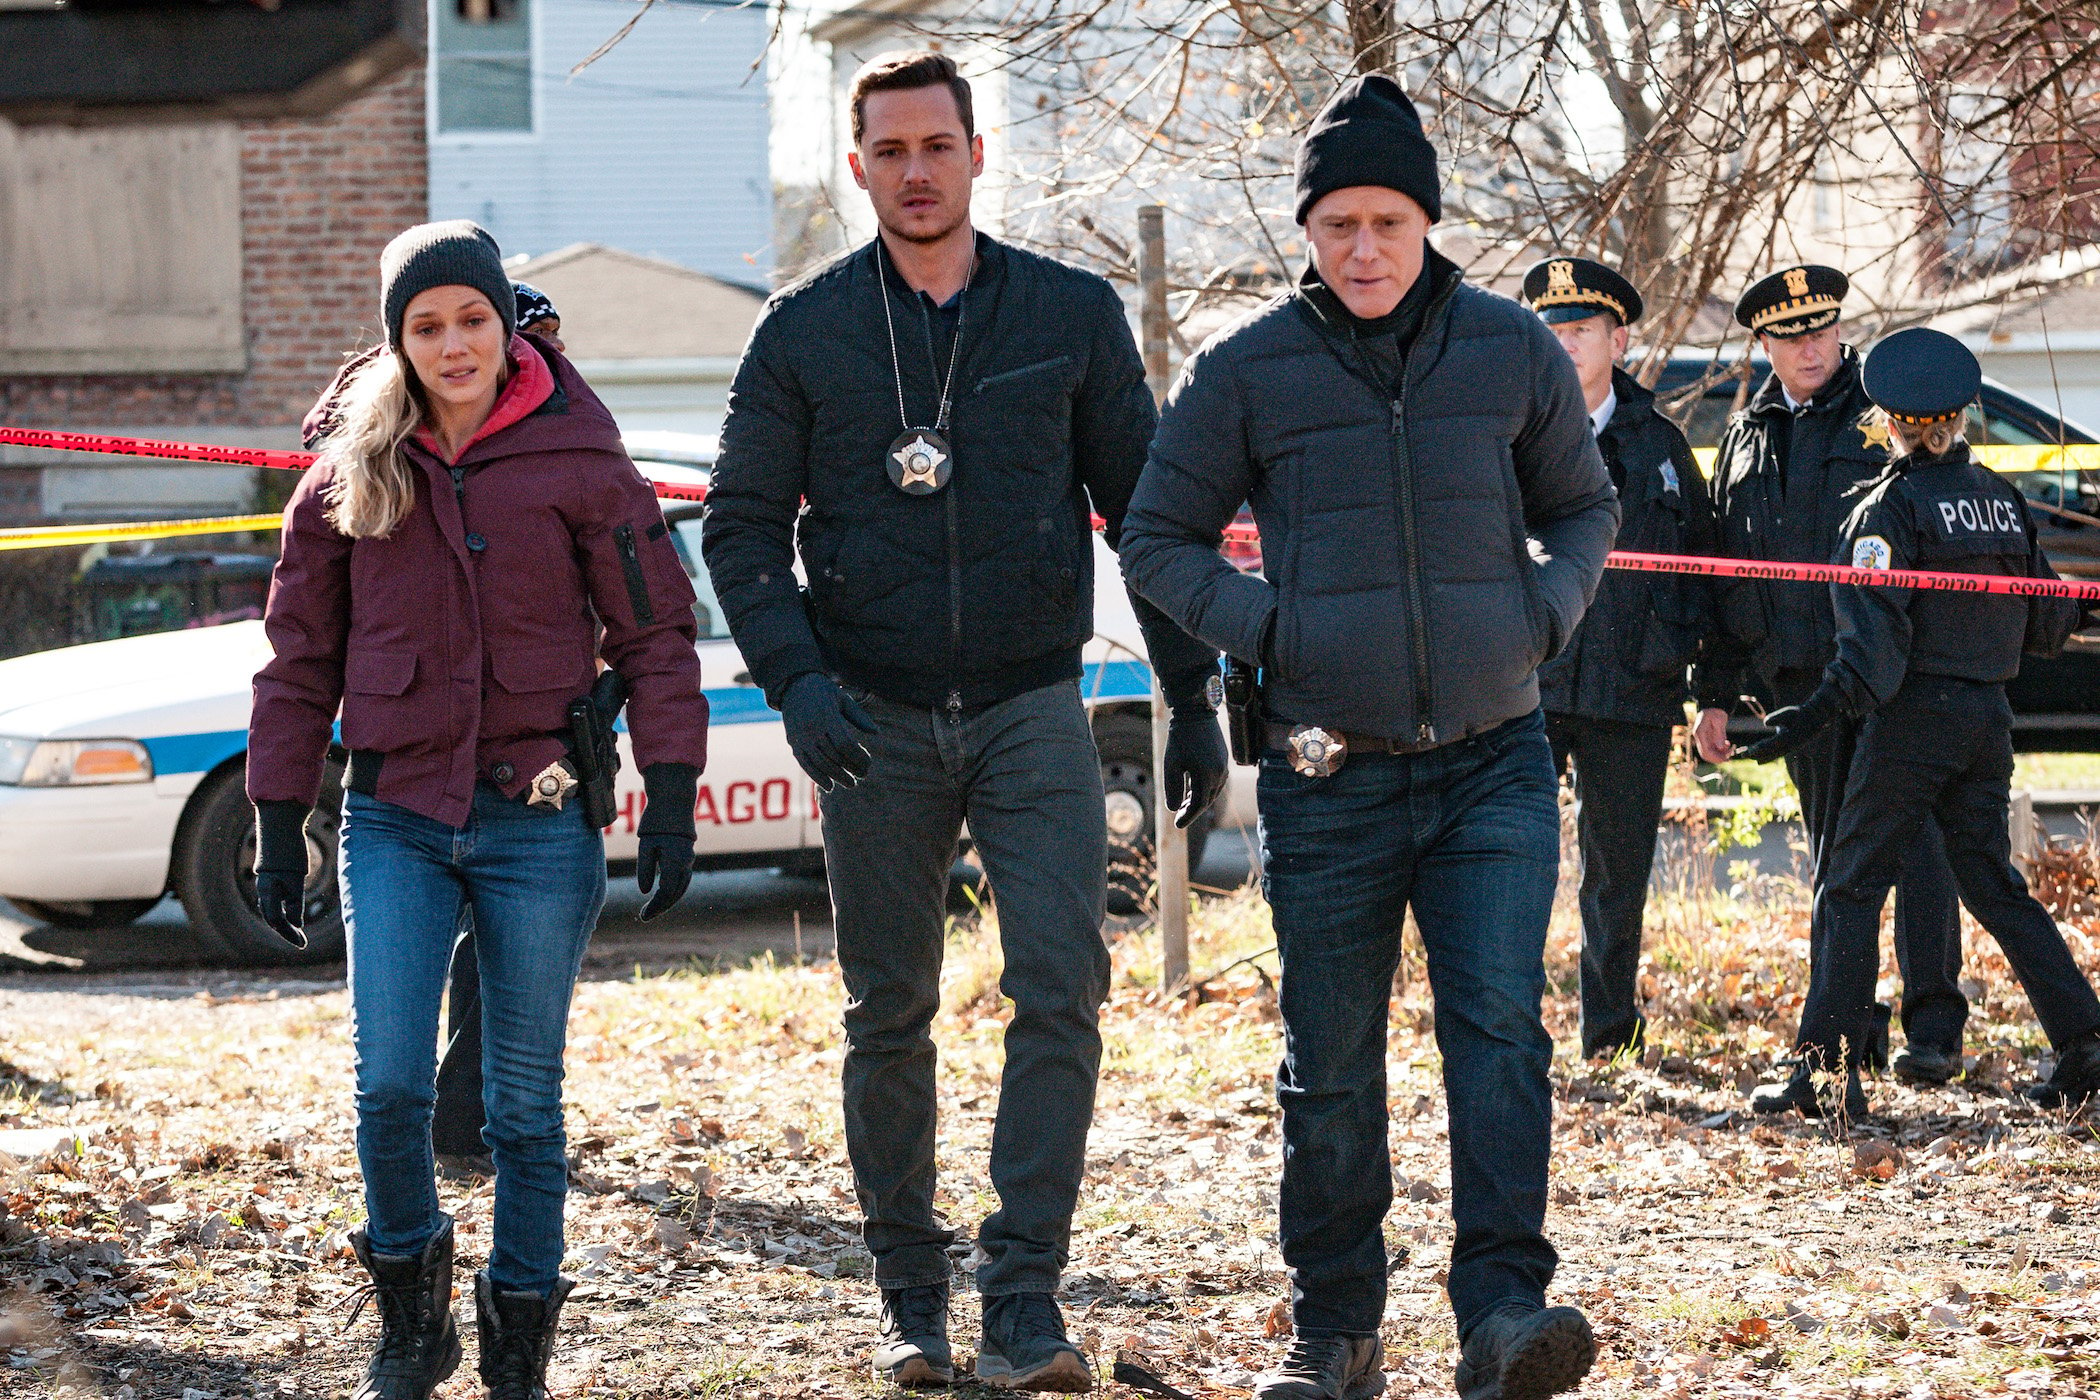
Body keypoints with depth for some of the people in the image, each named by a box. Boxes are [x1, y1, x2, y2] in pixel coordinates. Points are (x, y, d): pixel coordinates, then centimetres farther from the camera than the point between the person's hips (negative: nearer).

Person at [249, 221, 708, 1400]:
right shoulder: (350, 476, 4)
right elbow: (300, 659, 10)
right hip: (396, 823, 1)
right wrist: (280, 827, 8)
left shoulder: (577, 461, -2)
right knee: (390, 1088, -8)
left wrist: (671, 803, -4)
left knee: (527, 1102, 5)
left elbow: (656, 636, 1)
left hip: (539, 818, -1)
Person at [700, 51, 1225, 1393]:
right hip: (878, 725, 1)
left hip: (1033, 711, -1)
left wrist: (1193, 697, 5)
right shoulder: (805, 332, 2)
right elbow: (743, 527, 4)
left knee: (1062, 989, -14)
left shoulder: (1072, 314, 3)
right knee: (890, 1016, 6)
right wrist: (795, 678, -12)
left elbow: (1144, 510, 8)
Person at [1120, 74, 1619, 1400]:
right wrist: (1273, 630, -6)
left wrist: (1546, 611, 0)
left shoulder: (1514, 351, 4)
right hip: (1331, 775, 0)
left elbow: (1585, 506, 19)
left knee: (1501, 1027, -14)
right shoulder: (1246, 370, -1)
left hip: (1494, 760, 0)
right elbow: (1159, 542, 8)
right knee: (1331, 1067, 5)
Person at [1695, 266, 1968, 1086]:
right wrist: (1714, 694, 14)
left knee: (1912, 843, -9)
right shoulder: (1750, 435, 16)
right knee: (1833, 857, 9)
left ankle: (1934, 1030, -7)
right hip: (1799, 674, 5)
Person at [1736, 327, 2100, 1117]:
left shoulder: (1892, 507, -9)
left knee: (1852, 889, -2)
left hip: (1914, 717, -6)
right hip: (1989, 716, 6)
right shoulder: (2002, 499, 9)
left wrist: (1827, 709, -27)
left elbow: (1877, 630, -20)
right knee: (1994, 885, 15)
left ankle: (1826, 1068, -8)